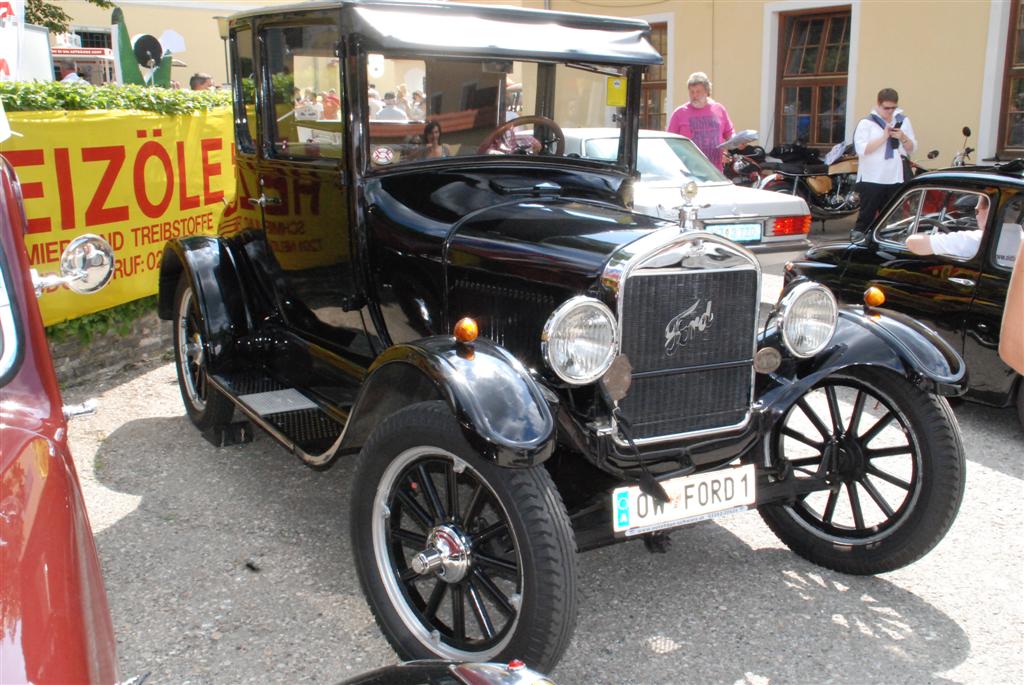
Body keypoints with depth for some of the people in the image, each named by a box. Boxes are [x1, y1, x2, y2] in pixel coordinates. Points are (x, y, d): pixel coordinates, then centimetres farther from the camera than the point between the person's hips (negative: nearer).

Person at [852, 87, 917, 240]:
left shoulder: (903, 121, 11)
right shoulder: (867, 123, -2)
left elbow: (912, 148, 13)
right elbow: (861, 149, -14)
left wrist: (903, 138, -6)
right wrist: (883, 137, -18)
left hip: (896, 179, 4)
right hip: (872, 179, -4)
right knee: (866, 216, -1)